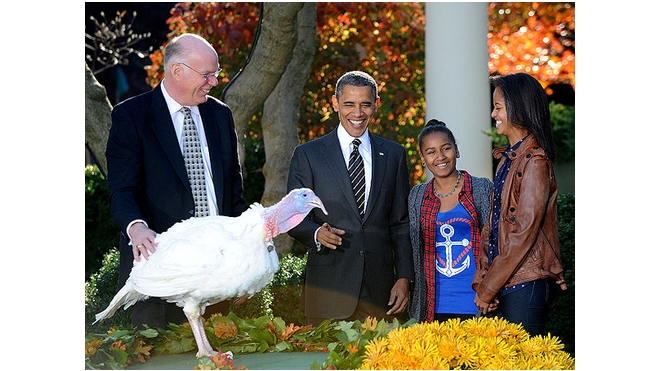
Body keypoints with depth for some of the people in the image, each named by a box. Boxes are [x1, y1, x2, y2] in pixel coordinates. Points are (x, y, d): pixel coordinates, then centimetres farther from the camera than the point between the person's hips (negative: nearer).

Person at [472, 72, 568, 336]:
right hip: (500, 285, 8)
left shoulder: (534, 162, -12)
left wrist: (488, 288, -14)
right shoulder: (507, 159, 15)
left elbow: (523, 233, -17)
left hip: (523, 286, -8)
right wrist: (482, 280, 3)